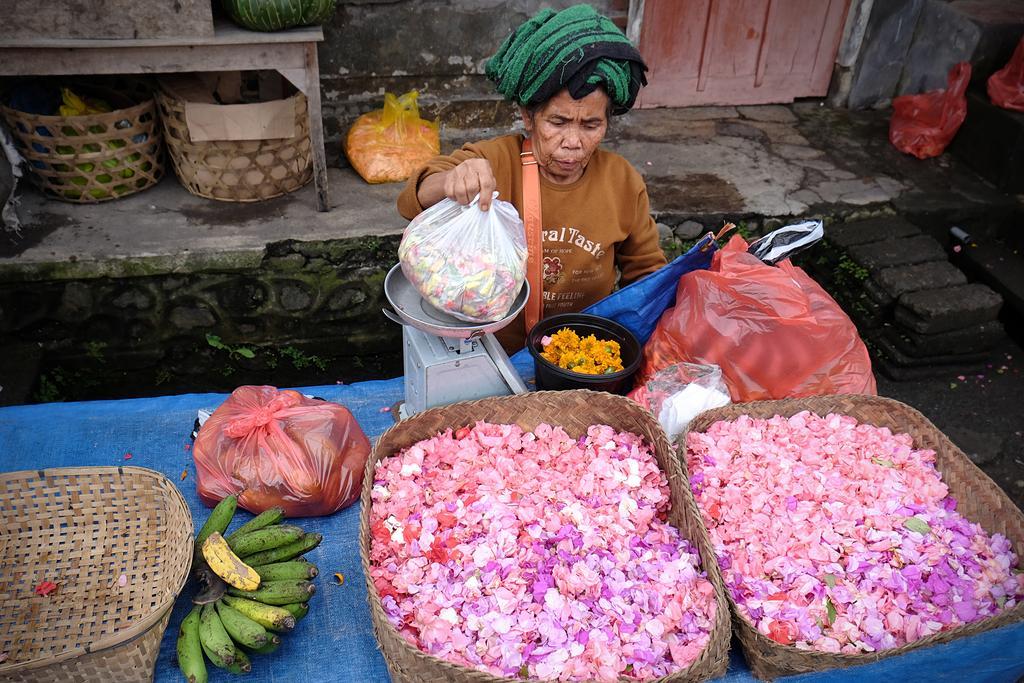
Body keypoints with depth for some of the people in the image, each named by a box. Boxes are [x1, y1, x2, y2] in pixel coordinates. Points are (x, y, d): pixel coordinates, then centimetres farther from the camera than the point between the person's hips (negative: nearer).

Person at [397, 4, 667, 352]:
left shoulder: (623, 181, -2)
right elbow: (413, 202, -24)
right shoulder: (493, 160, -9)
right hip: (493, 354, 0)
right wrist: (451, 181, -46)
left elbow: (646, 271, 11)